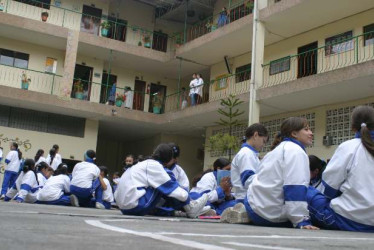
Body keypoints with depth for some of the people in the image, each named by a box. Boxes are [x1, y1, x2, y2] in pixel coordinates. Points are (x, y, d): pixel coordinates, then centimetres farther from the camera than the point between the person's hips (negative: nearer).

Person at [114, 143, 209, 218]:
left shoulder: (145, 164, 20)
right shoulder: (154, 165, -6)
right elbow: (171, 186, -6)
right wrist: (188, 199, 7)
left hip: (124, 207, 9)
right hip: (135, 205, -9)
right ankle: (189, 208, 6)